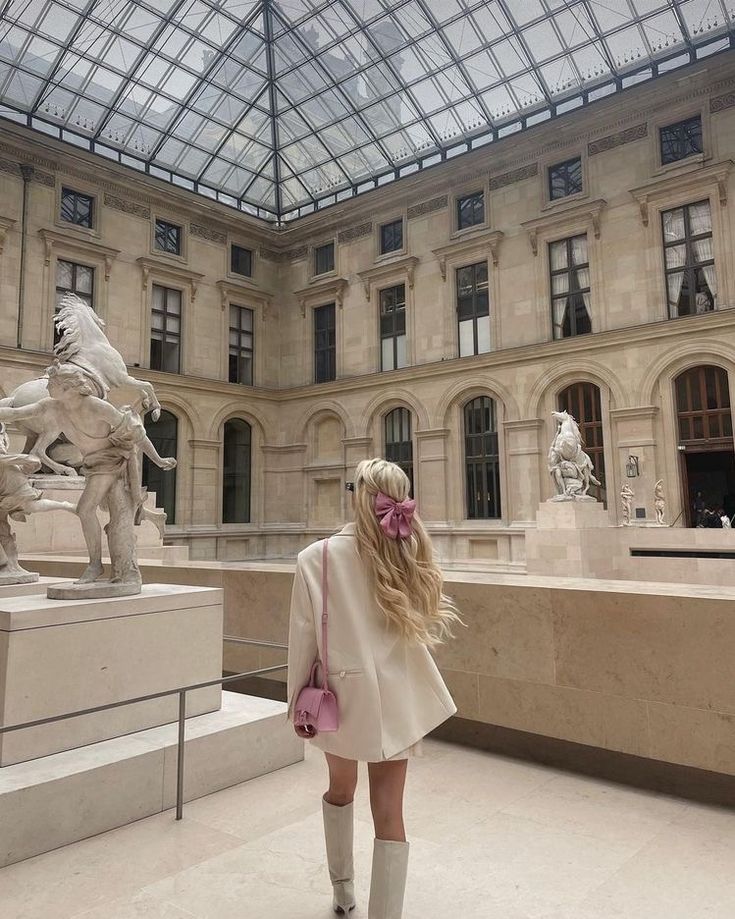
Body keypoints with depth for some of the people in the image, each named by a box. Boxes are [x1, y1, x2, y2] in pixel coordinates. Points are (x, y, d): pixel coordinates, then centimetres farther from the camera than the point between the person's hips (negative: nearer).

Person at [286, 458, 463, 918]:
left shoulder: (318, 557, -15)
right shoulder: (412, 556, -7)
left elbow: (304, 637, -11)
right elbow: (433, 625, 2)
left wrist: (298, 701, 1)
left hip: (344, 693, 0)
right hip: (397, 695, 0)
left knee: (341, 788, 26)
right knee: (389, 811, 9)